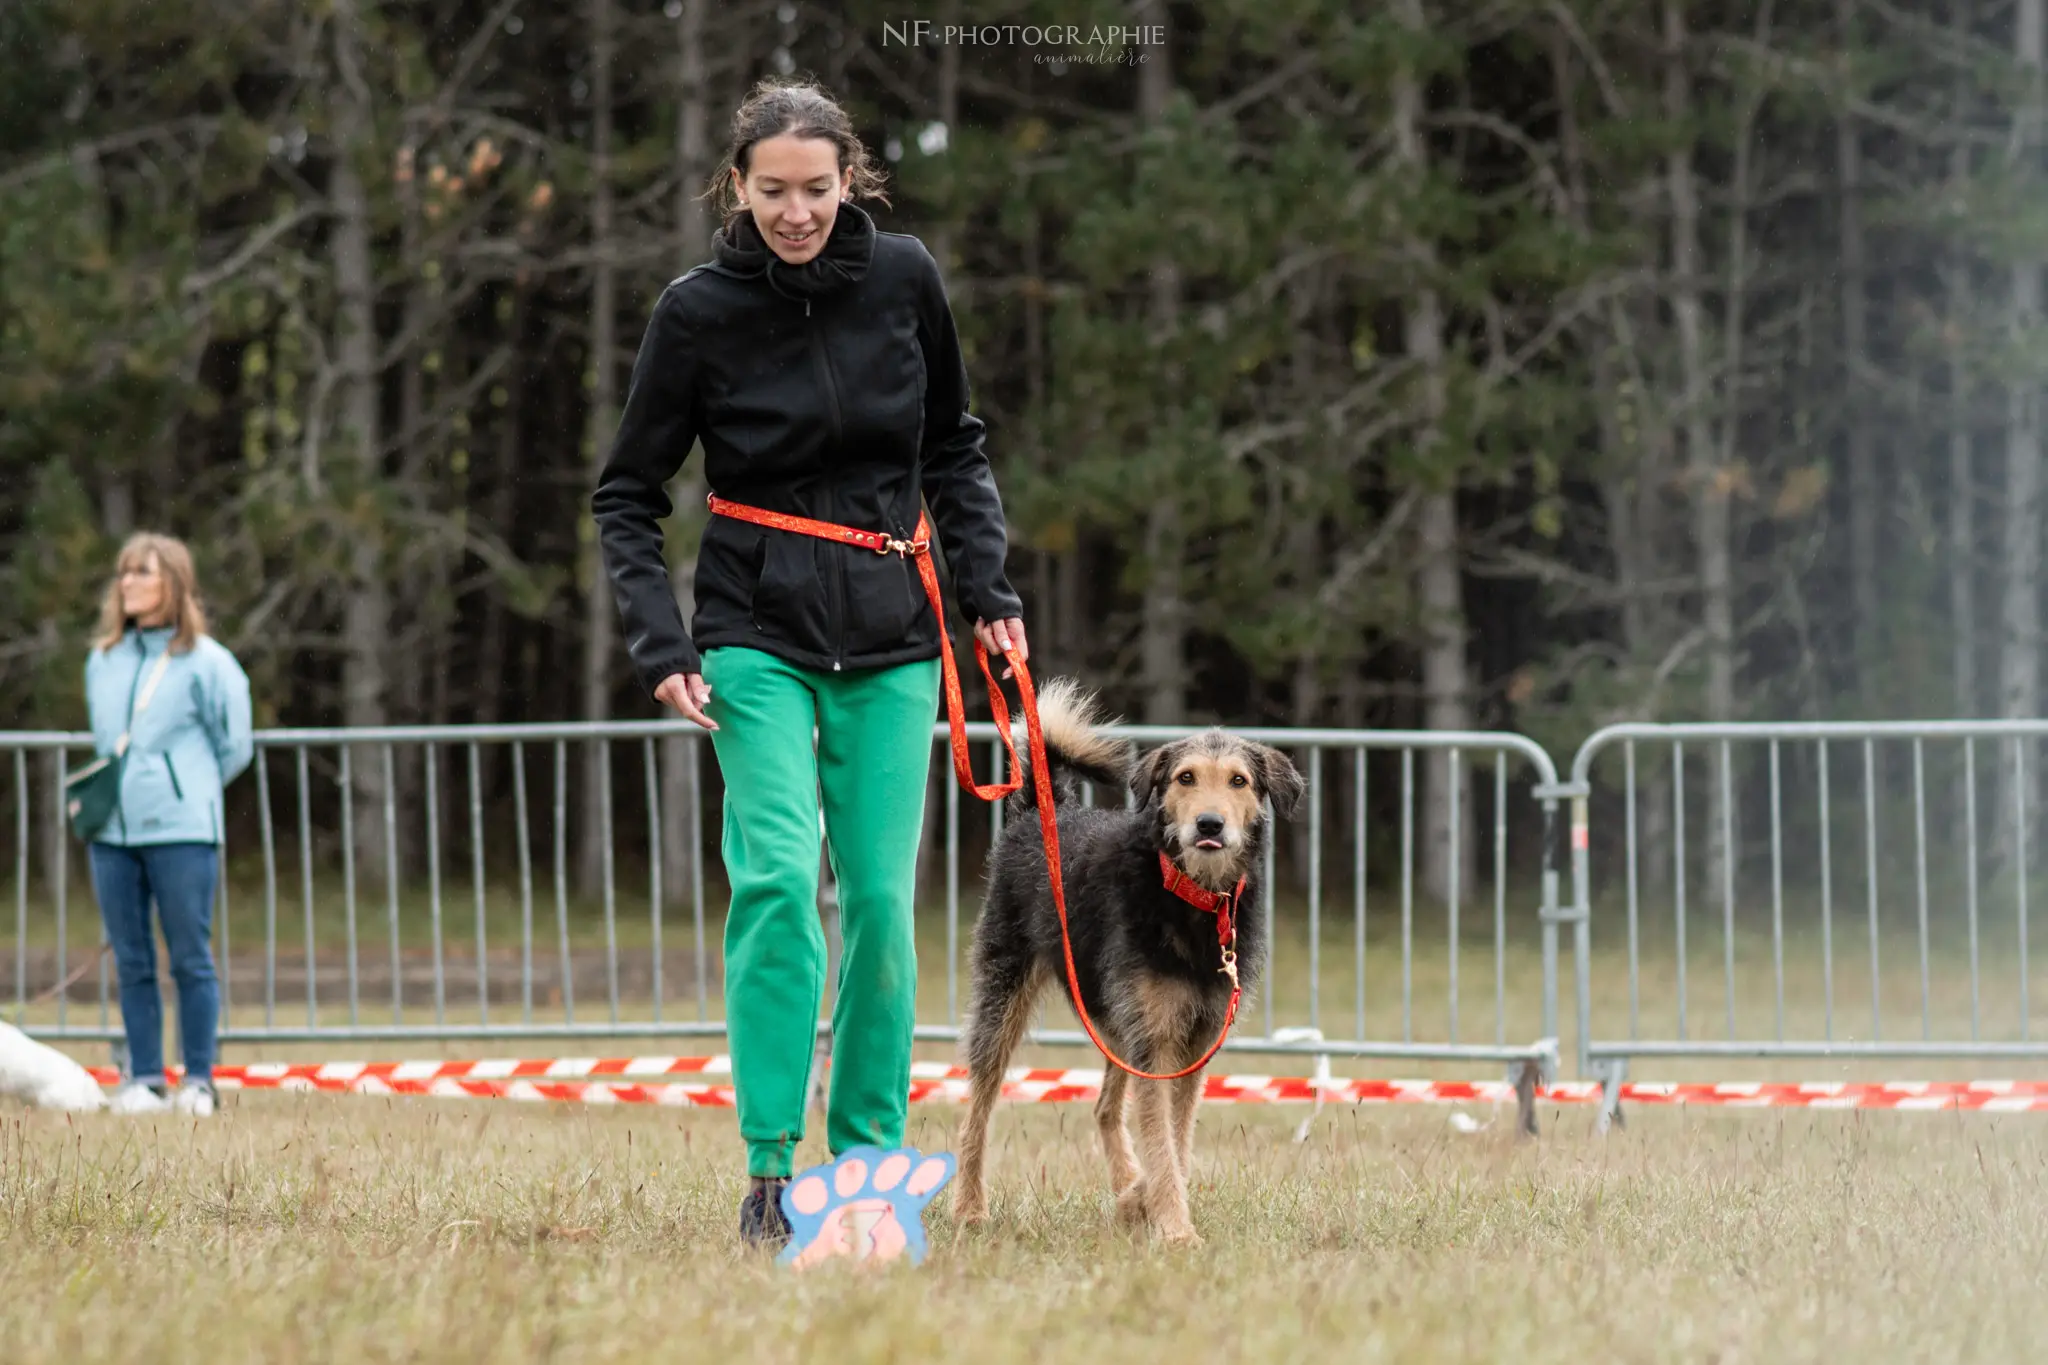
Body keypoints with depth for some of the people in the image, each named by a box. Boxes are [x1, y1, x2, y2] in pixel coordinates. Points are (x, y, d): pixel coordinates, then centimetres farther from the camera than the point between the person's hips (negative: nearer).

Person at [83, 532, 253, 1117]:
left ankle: (198, 1083, 3)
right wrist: (106, 793, 14)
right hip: (111, 831, 5)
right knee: (132, 963, 6)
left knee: (191, 960, -2)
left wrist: (187, 793, 6)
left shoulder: (207, 662, -2)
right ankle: (143, 1079, 11)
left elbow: (235, 747, 3)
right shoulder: (102, 661, 13)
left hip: (181, 832, -5)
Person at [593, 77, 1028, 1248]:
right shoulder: (700, 309, -7)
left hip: (892, 639, 3)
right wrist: (661, 643, -10)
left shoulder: (904, 278, -1)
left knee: (882, 898, 1)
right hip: (759, 634, -2)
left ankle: (869, 1161, 12)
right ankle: (770, 1171, -15)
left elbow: (954, 448, 14)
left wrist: (989, 589, 6)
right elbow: (628, 493, 1)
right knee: (779, 877, -18)